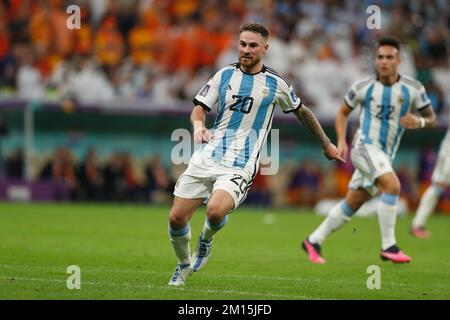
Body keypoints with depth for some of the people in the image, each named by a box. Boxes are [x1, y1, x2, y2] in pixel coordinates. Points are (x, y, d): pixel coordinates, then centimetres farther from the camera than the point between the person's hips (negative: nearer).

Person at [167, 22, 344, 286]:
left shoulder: (276, 84, 4)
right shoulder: (225, 75, 8)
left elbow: (302, 112, 19)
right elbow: (200, 108, 11)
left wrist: (327, 144, 27)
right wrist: (199, 126, -12)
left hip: (240, 166, -3)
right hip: (207, 156, 3)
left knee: (216, 211, -30)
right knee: (177, 217, -6)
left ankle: (206, 240, 6)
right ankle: (184, 265, 24)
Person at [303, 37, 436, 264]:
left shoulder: (413, 89, -1)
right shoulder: (363, 87, -3)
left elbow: (432, 118, 6)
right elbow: (343, 112, 11)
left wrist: (420, 122, -17)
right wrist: (341, 141, -3)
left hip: (385, 156, 4)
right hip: (365, 146, -4)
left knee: (352, 203, 10)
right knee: (392, 185, -27)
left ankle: (313, 242, 25)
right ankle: (388, 246, -21)